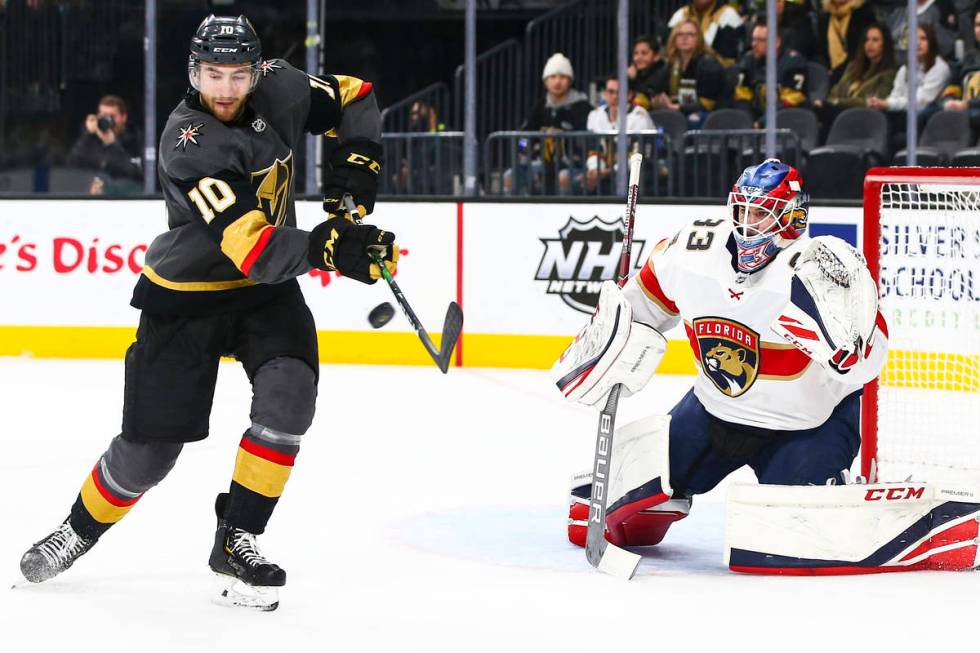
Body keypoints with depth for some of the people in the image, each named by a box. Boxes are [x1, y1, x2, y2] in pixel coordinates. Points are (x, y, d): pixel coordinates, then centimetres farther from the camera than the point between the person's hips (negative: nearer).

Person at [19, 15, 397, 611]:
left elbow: (355, 97, 8)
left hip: (268, 290, 4)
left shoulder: (278, 90, -11)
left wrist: (355, 171, -6)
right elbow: (254, 247, -38)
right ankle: (81, 530, 29)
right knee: (150, 444, 1)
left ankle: (237, 539, -8)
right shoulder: (189, 145, -29)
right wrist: (332, 250, -49)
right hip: (186, 294, -4)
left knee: (289, 395, -21)